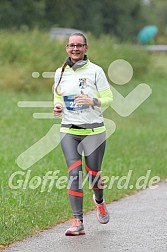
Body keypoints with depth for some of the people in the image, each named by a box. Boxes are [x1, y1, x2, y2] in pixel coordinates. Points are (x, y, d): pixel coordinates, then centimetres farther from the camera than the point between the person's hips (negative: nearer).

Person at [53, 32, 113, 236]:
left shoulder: (95, 71, -3)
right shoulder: (60, 73, 7)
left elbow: (108, 98, -2)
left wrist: (92, 101, -20)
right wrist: (57, 107, -2)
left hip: (93, 130, -2)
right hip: (69, 131, 2)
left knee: (93, 174, 5)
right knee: (74, 173, -12)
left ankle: (99, 202, 41)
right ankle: (78, 222, -12)